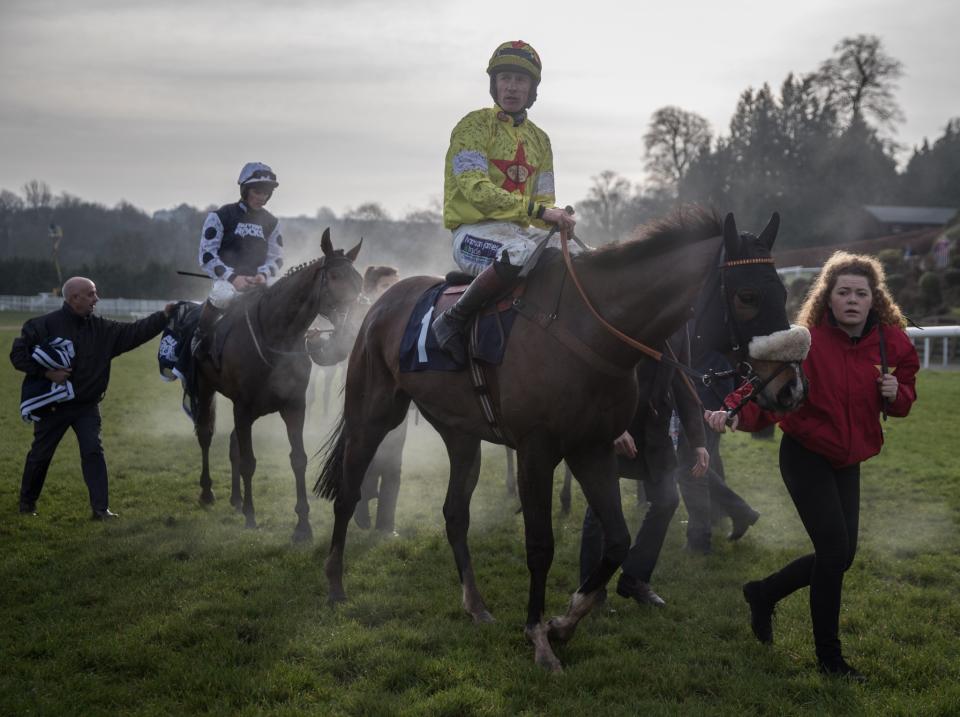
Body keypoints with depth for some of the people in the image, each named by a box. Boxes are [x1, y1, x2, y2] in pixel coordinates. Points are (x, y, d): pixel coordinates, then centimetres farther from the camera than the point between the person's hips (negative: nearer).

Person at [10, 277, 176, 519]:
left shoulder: (102, 328, -1)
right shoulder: (43, 325, -11)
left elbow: (134, 332, -5)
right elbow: (18, 355, -9)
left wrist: (163, 316, -15)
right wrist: (46, 372, -21)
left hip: (87, 406, 3)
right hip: (52, 406, -2)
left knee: (93, 452, -5)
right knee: (40, 455, 10)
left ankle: (101, 508, -3)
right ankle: (27, 502, 30)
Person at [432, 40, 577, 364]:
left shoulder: (539, 139, 19)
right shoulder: (475, 125, -3)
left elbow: (544, 199, 18)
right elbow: (476, 189, -17)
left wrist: (557, 218, -7)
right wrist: (536, 210, -26)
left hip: (524, 230, 7)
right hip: (474, 230, -7)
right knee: (521, 253, -38)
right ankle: (452, 320, -23)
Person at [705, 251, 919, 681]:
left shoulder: (892, 343, -4)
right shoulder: (807, 341, -19)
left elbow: (905, 396, 10)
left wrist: (896, 394, -14)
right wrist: (736, 413, -49)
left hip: (847, 462, 6)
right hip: (805, 456, -6)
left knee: (841, 555, 9)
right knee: (835, 550, -11)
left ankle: (764, 593, 35)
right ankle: (829, 656, 7)